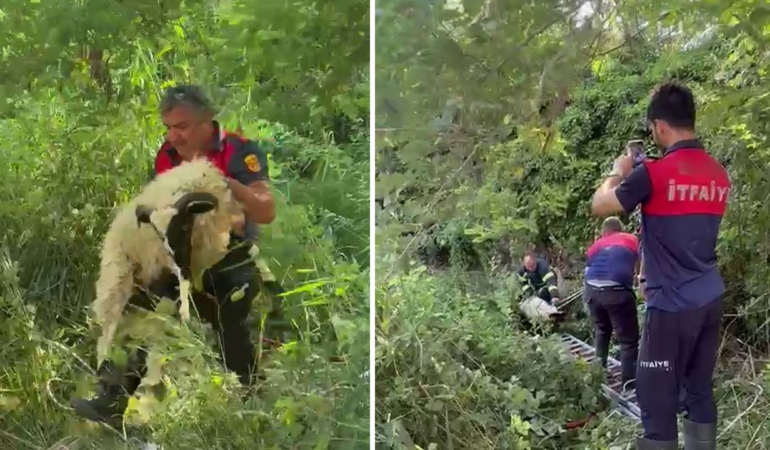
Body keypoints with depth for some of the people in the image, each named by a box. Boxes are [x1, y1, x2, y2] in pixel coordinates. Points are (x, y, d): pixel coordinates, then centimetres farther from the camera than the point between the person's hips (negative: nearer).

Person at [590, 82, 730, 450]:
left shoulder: (654, 174, -16)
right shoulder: (719, 175, 6)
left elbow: (599, 206, -4)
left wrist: (619, 172, 12)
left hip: (672, 306, -7)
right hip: (710, 300, 7)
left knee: (657, 399, 0)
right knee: (700, 390, 16)